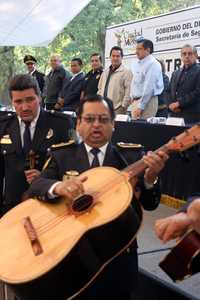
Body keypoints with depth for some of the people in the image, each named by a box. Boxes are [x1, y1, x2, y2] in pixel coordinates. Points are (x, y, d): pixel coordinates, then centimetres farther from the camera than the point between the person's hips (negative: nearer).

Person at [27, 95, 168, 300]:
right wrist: (58, 187, -35)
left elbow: (149, 204, -6)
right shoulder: (61, 157, 0)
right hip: (69, 255, 0)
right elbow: (35, 186, -13)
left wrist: (150, 178, -28)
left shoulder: (132, 156, -1)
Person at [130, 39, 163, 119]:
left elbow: (149, 88, -18)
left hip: (146, 101, -8)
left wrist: (140, 106, -19)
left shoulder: (152, 64, -12)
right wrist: (133, 99, 13)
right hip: (136, 101, 8)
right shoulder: (136, 64, 14)